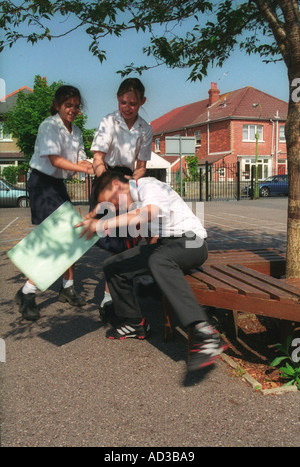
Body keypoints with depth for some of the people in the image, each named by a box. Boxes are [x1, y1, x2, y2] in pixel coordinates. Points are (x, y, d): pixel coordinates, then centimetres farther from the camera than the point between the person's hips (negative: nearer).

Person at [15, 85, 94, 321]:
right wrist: (79, 167, -34)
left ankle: (68, 287, 20)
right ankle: (27, 293, -7)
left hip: (59, 183, 8)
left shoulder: (75, 131, 11)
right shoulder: (49, 126, -13)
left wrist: (91, 165, -16)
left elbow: (80, 160, 5)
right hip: (42, 182, -8)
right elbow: (54, 159, -23)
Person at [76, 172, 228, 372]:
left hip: (191, 241, -9)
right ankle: (133, 323, 19)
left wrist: (102, 225, -37)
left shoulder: (149, 185, -13)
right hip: (163, 245, 9)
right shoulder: (132, 203, 15)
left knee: (159, 259, -42)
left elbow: (149, 212, -37)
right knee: (113, 266, 2)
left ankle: (205, 334, -52)